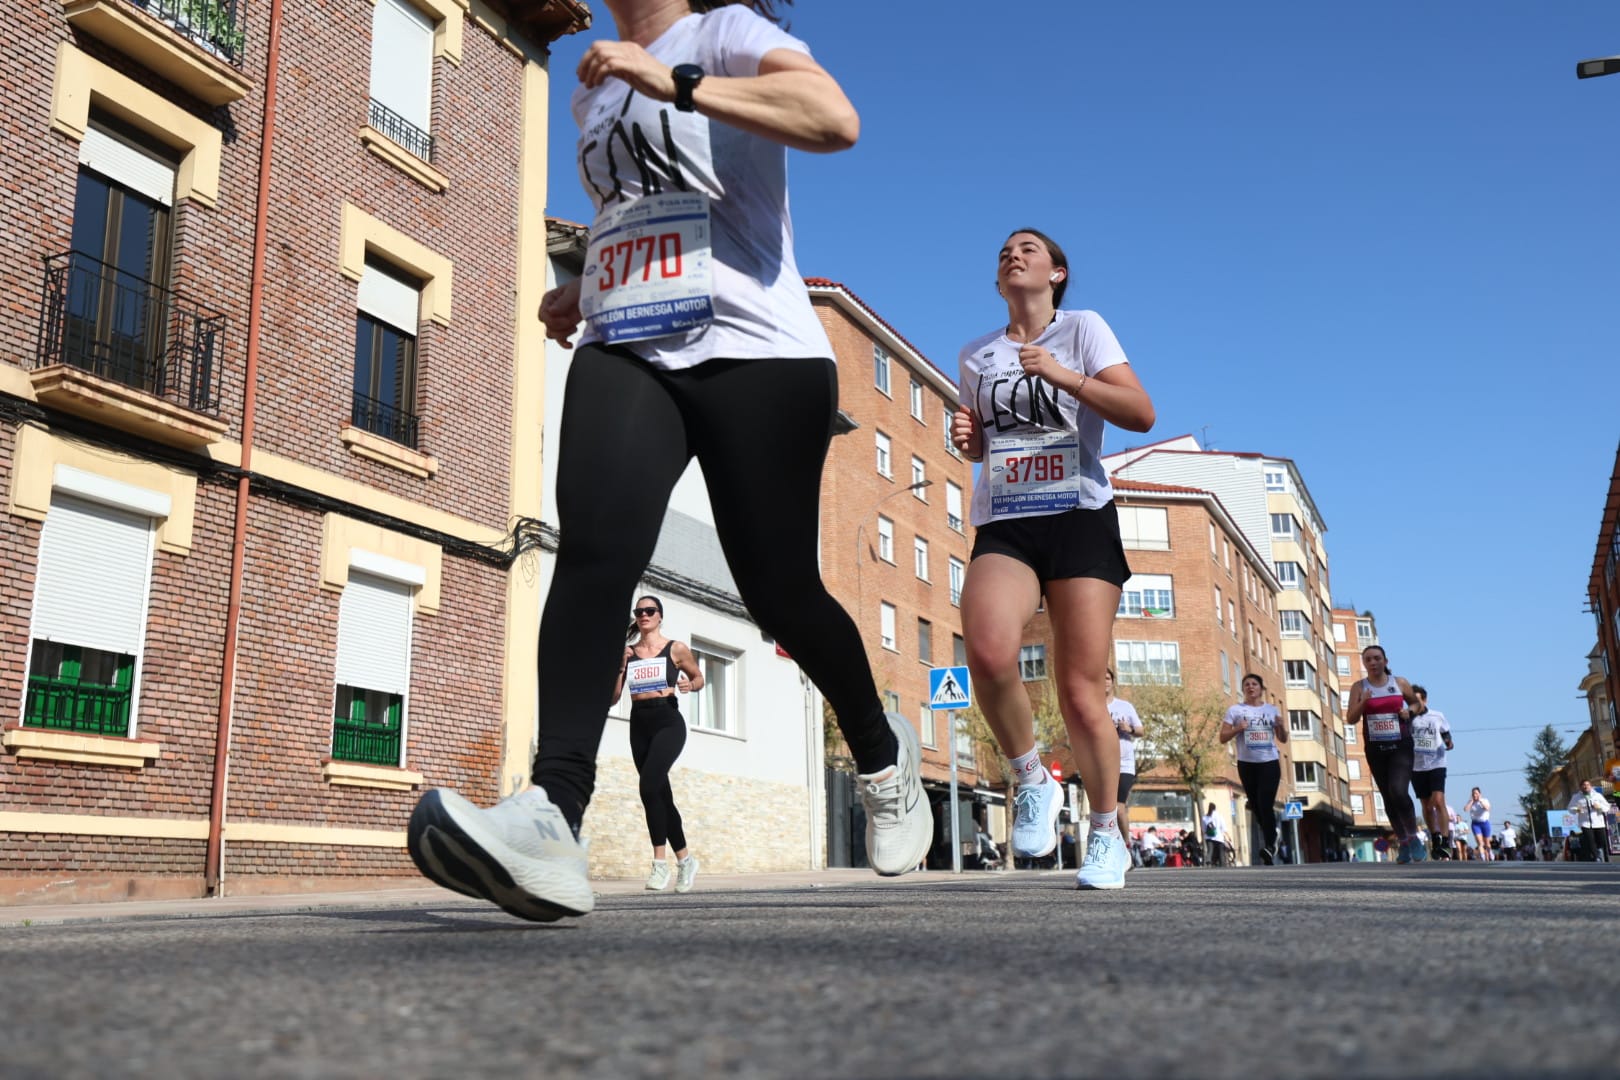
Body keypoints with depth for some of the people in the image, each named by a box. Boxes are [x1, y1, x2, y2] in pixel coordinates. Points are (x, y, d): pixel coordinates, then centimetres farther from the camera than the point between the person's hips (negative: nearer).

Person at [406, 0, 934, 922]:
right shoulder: (594, 91, 25)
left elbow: (836, 119, -18)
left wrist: (674, 82, -21)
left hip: (756, 353, -5)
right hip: (625, 353, 5)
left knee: (779, 591, -1)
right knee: (593, 551, -22)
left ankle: (882, 752, 28)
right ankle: (554, 819, -33)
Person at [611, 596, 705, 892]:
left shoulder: (676, 649, 3)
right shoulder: (627, 652, 10)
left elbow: (699, 678, 15)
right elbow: (612, 698, 9)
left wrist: (689, 684, -6)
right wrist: (620, 665, -6)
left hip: (668, 722, -5)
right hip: (638, 724, 5)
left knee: (649, 785, -24)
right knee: (661, 793, 9)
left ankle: (660, 861, -18)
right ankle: (685, 859, 24)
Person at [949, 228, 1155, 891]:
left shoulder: (1082, 328, 5)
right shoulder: (976, 356, 16)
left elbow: (1142, 414, -6)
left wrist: (1064, 376, -18)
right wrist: (966, 438, 4)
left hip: (1080, 520, -2)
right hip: (1003, 528, 2)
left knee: (1080, 693, -5)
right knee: (987, 651, -28)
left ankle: (1107, 834, 16)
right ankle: (1031, 780, -2)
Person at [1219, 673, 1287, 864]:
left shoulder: (1272, 710, 8)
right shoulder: (1235, 711, 2)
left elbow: (1283, 739, 12)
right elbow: (1223, 737, 0)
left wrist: (1281, 726, -9)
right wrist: (1238, 728, -17)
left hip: (1270, 762, -1)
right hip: (1247, 764, 1)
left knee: (1265, 804, -14)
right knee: (1256, 805, 10)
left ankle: (1269, 847, -14)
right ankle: (1272, 835, 35)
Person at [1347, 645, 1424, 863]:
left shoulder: (1400, 683, 1)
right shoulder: (1359, 687, 1)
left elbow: (1417, 703, 16)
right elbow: (1350, 719, -4)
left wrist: (1409, 710, -6)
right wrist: (1363, 702, -21)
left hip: (1401, 746, -2)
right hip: (1376, 749, 2)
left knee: (1398, 792, -21)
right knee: (1388, 798, 7)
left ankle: (1414, 838, -4)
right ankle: (1404, 843, 21)